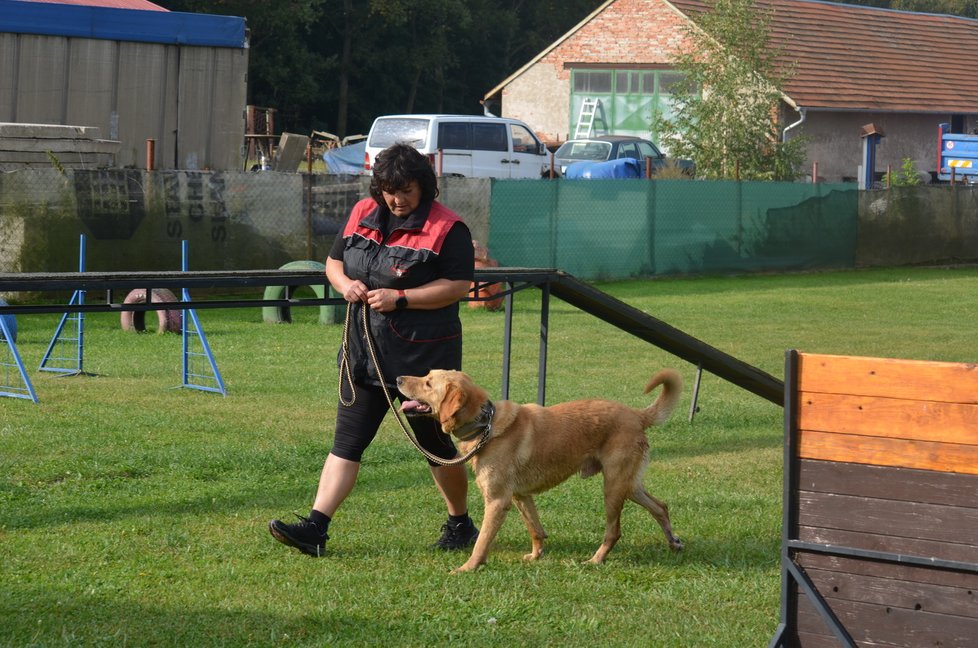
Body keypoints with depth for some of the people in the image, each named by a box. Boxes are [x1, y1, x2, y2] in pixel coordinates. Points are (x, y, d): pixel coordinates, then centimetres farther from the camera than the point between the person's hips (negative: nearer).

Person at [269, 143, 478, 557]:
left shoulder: (447, 228, -9)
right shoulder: (363, 215, 9)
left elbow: (458, 286, -15)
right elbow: (333, 262, 19)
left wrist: (400, 299, -20)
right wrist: (345, 284, -4)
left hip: (422, 356, -5)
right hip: (364, 353, 5)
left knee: (437, 445, 8)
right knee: (346, 442, 0)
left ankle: (461, 525, 27)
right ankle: (315, 528, -5)